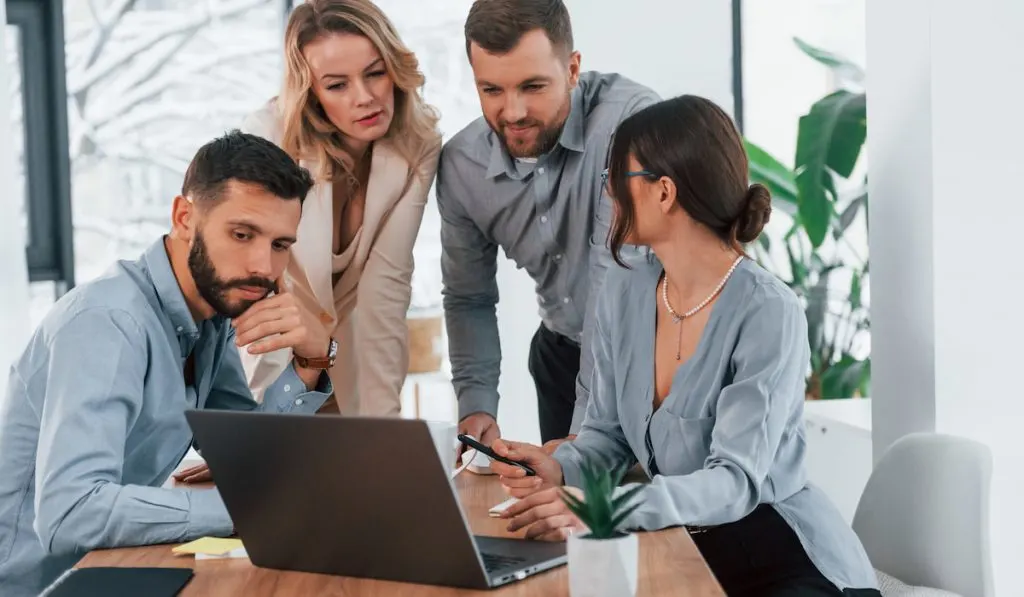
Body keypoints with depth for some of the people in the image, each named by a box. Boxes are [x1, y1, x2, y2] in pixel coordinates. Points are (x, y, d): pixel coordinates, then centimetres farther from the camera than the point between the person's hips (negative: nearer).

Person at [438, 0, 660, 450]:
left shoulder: (629, 119, -26)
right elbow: (468, 297, 4)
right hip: (562, 352, 4)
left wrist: (587, 429, -31)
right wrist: (476, 408, -10)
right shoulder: (460, 164, -9)